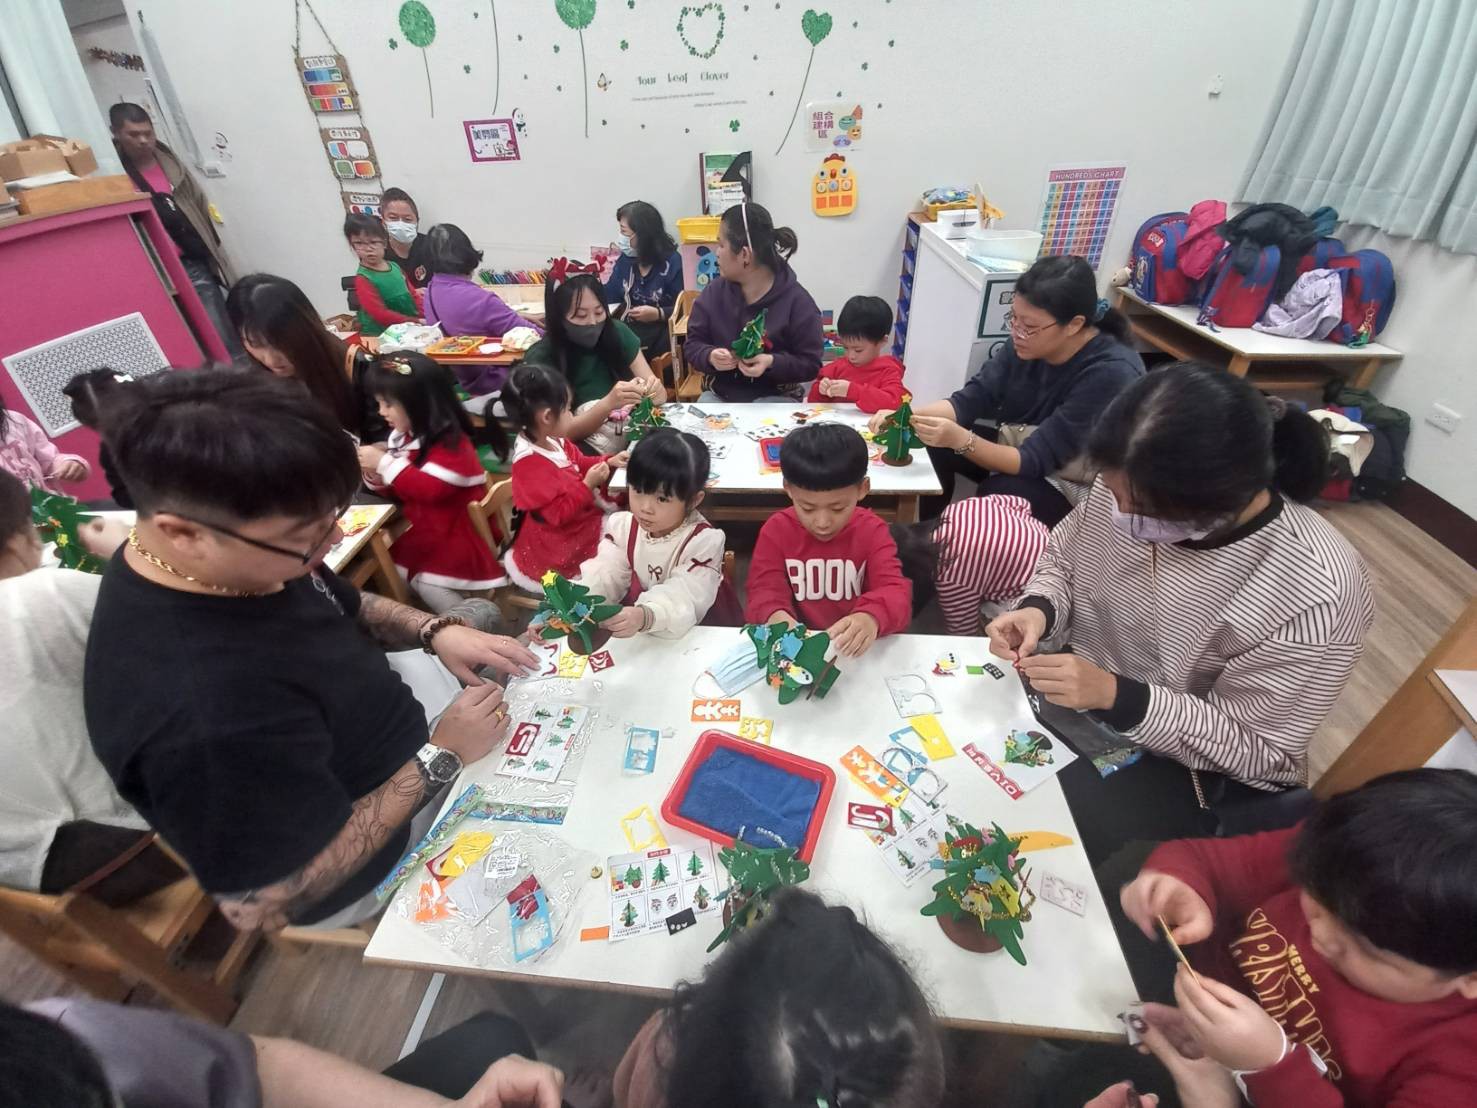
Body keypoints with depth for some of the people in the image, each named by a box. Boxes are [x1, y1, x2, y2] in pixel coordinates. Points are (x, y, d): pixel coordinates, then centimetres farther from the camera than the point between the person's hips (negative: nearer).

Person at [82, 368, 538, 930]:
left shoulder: (236, 554, -16)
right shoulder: (207, 714, -42)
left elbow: (348, 606, 3)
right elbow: (264, 905, -30)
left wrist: (435, 631, -16)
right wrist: (440, 758, -28)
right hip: (373, 865, -6)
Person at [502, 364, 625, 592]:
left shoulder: (553, 441, -4)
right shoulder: (530, 464, -31)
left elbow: (579, 463, 17)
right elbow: (558, 514, -29)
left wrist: (608, 462, 3)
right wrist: (588, 485, -30)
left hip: (581, 519, 10)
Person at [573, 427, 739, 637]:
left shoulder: (704, 541, -17)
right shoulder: (622, 526, -1)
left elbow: (684, 596, -29)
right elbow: (604, 575, -11)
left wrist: (644, 616, -47)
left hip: (692, 637, -3)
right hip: (631, 637, 3)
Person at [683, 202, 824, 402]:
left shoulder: (796, 300, -9)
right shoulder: (714, 292, 3)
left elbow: (811, 365, -8)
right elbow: (692, 345, 7)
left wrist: (771, 363, -25)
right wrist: (710, 356, -17)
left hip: (775, 397, -3)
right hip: (720, 394, 3)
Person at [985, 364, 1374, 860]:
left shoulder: (1315, 593, -29)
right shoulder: (1131, 487, -16)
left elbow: (1253, 748, -20)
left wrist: (1117, 697, -33)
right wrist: (1039, 610, -19)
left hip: (1191, 768, -4)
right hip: (1074, 691, 5)